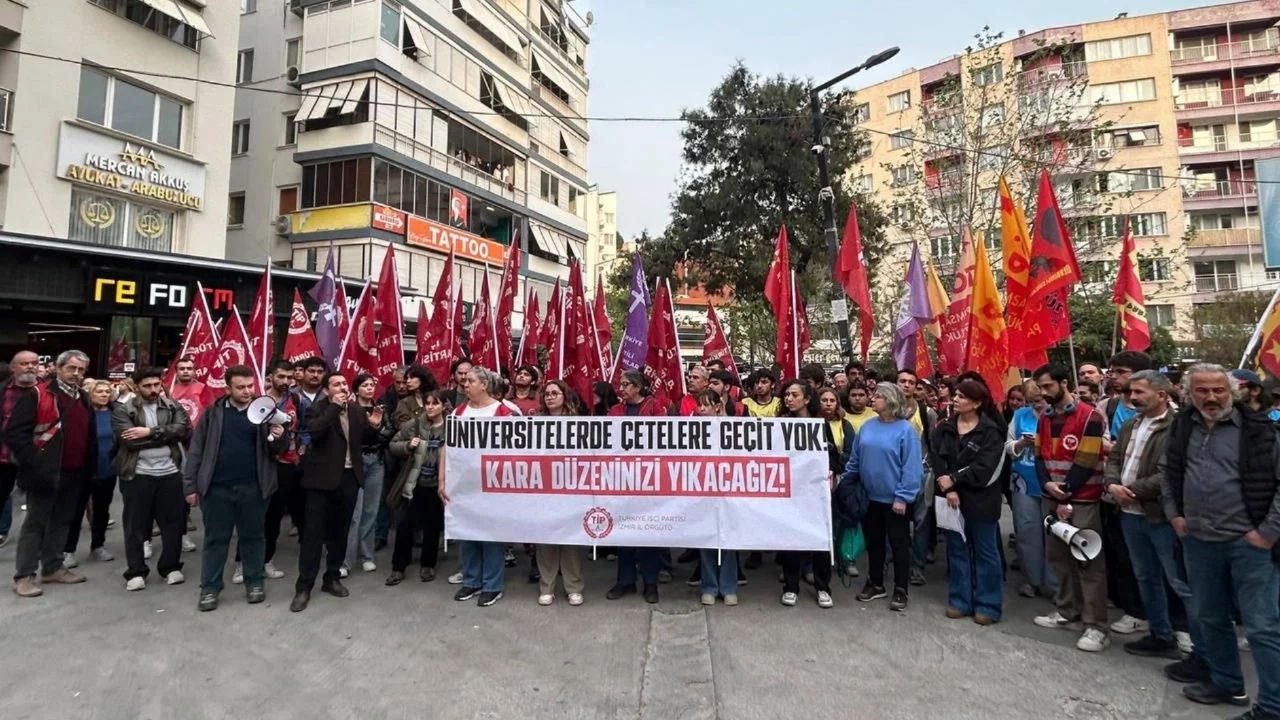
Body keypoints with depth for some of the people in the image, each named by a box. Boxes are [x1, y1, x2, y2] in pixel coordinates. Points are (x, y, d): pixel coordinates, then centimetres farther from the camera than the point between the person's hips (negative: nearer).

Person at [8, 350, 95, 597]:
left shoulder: (84, 399, 12)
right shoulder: (37, 394, -8)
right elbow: (14, 432, -13)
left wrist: (89, 467, 12)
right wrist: (33, 462, -17)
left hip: (74, 473, 6)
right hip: (46, 473, -6)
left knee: (61, 521, 14)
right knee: (35, 523, 1)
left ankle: (53, 568, 25)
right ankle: (24, 576, 10)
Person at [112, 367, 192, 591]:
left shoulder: (173, 407, 6)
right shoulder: (123, 410, -2)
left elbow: (183, 429, -11)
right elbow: (129, 440, -16)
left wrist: (150, 432, -19)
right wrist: (165, 435, -13)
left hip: (170, 473, 2)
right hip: (137, 474, -2)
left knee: (173, 522, 8)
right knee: (135, 525, 7)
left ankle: (171, 567, 21)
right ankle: (136, 572, 20)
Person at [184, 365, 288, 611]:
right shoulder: (213, 412, 2)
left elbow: (277, 451, 2)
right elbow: (196, 450, 4)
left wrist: (279, 438, -21)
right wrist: (190, 485, 0)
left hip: (253, 488, 0)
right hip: (217, 487, 0)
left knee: (253, 536, 11)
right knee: (215, 538, 11)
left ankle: (255, 582, 23)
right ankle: (210, 588, 23)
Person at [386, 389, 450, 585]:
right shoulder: (413, 425, -4)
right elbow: (393, 445, 4)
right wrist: (408, 445, -15)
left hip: (436, 486, -1)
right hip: (413, 484, 1)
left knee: (433, 528, 11)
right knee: (405, 526, 4)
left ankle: (427, 565, 29)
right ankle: (398, 567, 21)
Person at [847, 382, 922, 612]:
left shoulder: (905, 430, -14)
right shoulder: (867, 427, 2)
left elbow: (911, 467, -16)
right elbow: (855, 460, 9)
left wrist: (903, 497, -17)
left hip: (895, 499, -5)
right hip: (870, 496, 5)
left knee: (899, 543, 9)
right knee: (873, 542, 16)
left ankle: (900, 590, 22)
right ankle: (875, 584, 31)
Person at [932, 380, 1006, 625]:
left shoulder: (991, 432, -7)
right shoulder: (944, 428, 5)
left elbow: (984, 468, -16)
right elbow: (936, 460, -4)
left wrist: (954, 479, -16)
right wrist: (948, 489, -16)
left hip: (980, 500, -4)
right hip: (951, 498, 4)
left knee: (985, 552, 7)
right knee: (957, 550, 12)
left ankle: (988, 605, 18)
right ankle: (960, 601, 23)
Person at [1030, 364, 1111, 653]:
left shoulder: (1090, 417, -10)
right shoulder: (1044, 418, 11)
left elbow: (1086, 462, -13)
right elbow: (1040, 457, 9)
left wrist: (1065, 495, -10)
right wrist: (1047, 485, -9)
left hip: (1081, 501, -6)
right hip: (1051, 499, 7)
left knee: (1089, 563, -3)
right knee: (1059, 558, 12)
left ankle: (1096, 626, 3)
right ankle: (1067, 613, 24)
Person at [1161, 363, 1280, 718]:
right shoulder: (1182, 426, 3)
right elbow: (1167, 470, 15)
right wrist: (1173, 513, 8)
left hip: (1248, 542, -4)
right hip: (1198, 540, 5)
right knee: (1210, 617, 18)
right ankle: (1226, 682, 35)